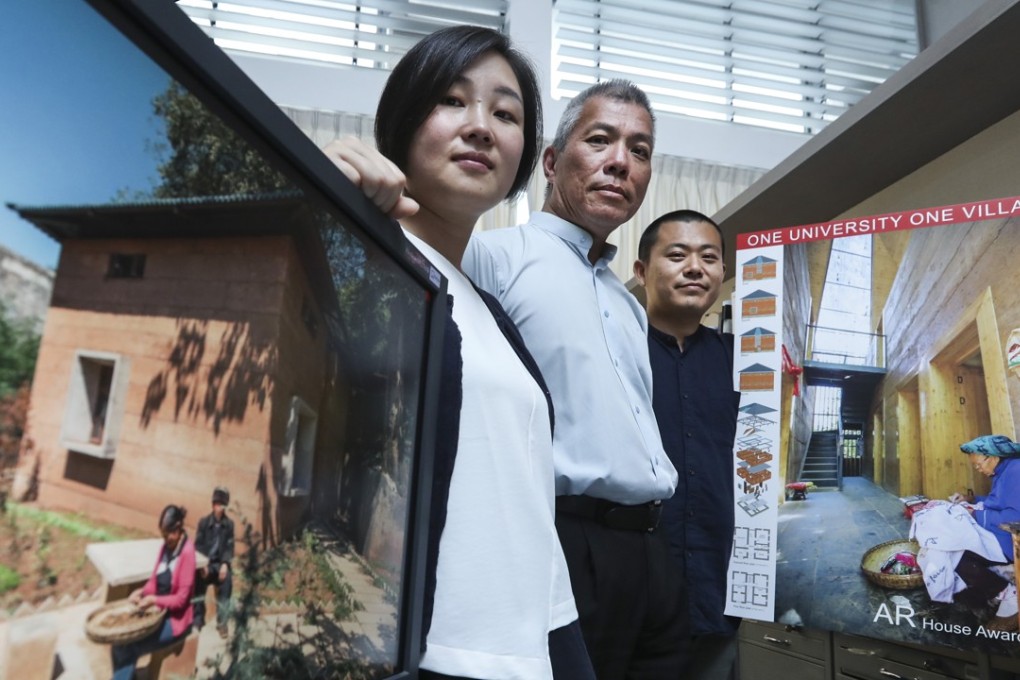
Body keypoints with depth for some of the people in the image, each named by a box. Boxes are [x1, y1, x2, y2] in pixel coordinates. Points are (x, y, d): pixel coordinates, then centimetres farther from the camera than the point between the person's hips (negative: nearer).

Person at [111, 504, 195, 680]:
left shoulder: (187, 552, -19)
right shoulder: (166, 546, 4)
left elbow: (181, 598, -18)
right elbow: (154, 581, 11)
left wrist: (153, 600, -26)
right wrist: (141, 592, -7)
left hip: (175, 618, -7)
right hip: (158, 611, 7)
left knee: (128, 647, -18)